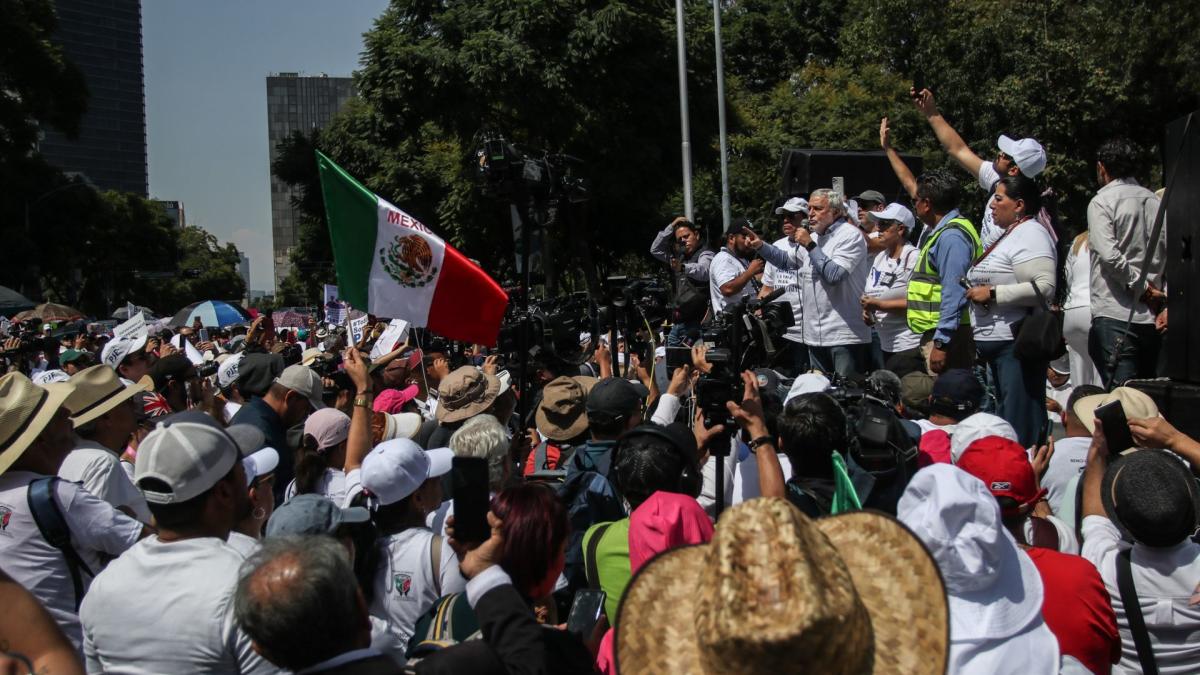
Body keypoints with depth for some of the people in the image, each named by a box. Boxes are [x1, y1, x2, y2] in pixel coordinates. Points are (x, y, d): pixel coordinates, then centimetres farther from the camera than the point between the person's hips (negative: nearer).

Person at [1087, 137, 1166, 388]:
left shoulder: (1102, 201, -4)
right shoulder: (1156, 201, 13)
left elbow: (1109, 255, -16)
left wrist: (1141, 288, -7)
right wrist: (1156, 293, 5)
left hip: (1114, 316, -6)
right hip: (1152, 318, 6)